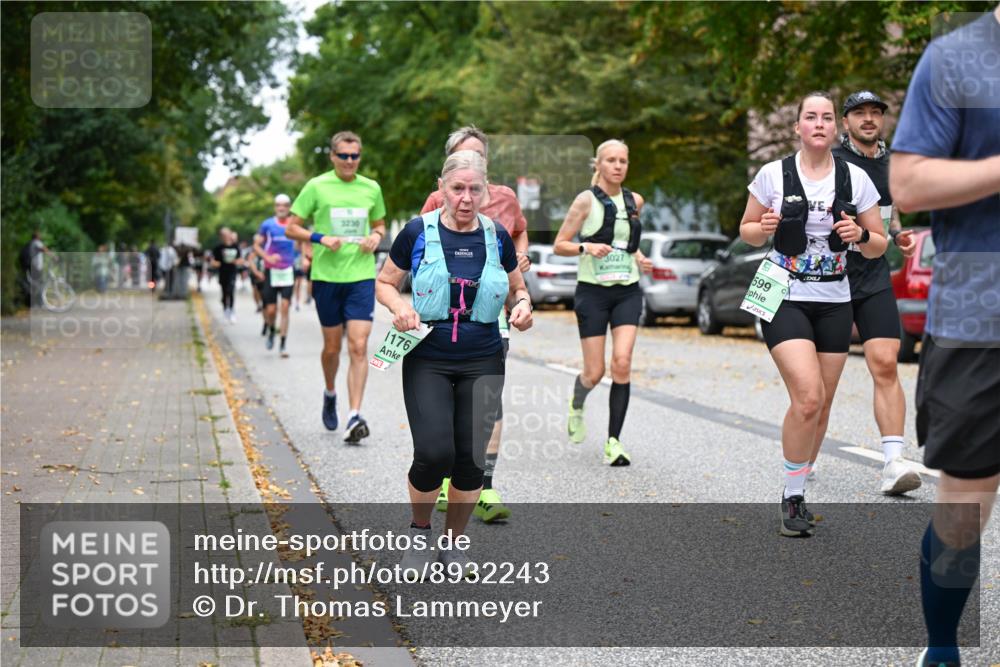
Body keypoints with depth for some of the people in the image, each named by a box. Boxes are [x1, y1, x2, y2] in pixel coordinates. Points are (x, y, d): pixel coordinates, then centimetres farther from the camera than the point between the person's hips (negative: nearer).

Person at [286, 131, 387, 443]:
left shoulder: (371, 188, 8)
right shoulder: (316, 187, -1)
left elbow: (379, 224, 23)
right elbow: (291, 228, 2)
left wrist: (375, 237, 0)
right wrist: (320, 238, -15)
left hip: (362, 276, 1)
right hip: (327, 275, -1)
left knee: (359, 346, -10)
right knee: (332, 347, 9)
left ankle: (354, 416, -13)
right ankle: (330, 394, 39)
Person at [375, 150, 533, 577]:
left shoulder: (497, 237, 4)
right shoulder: (418, 232, -3)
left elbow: (517, 289, 18)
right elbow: (384, 283, 7)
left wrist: (523, 306, -5)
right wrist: (398, 306, -14)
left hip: (483, 363, 2)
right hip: (428, 360, -2)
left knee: (472, 458, -1)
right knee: (434, 453, -15)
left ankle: (454, 542, 22)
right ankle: (419, 531, 14)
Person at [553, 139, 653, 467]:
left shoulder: (634, 201, 9)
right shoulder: (586, 200, -4)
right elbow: (559, 245, -2)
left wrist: (639, 258, 9)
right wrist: (587, 247, -20)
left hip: (628, 291, 3)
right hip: (593, 291, -3)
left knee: (622, 363, -15)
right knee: (595, 372, -1)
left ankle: (613, 441, -8)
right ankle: (577, 405, 36)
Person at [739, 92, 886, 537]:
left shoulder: (856, 179, 2)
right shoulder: (773, 174, -3)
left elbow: (878, 247, 8)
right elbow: (747, 232, 7)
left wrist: (860, 235, -14)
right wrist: (764, 227, -16)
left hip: (834, 303, 4)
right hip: (784, 299, -4)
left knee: (821, 407, 7)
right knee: (808, 397, -19)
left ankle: (796, 493, 24)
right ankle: (791, 497, -5)